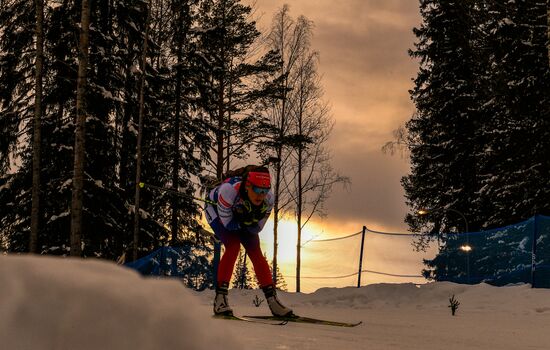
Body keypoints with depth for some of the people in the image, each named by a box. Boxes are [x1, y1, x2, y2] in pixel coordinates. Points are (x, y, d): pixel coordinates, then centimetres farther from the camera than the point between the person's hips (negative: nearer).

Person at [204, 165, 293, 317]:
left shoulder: (268, 199, -30)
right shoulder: (229, 189, -43)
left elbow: (256, 228, -17)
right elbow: (227, 223, -30)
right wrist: (245, 223, -26)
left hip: (244, 218, 4)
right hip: (217, 211, -4)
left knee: (256, 252, -6)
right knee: (233, 246, -25)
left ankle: (272, 299, 0)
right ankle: (220, 297, -21)